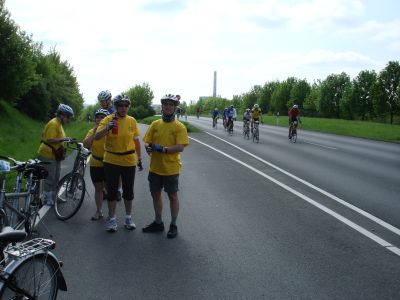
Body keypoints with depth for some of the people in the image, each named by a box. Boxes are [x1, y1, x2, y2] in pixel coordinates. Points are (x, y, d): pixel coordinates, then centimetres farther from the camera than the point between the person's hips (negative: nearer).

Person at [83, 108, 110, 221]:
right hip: (95, 164, 4)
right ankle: (98, 211, 25)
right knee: (98, 188, 13)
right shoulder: (92, 131, 3)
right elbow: (86, 145, -12)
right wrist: (95, 131, -16)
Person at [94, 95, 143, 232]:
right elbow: (97, 137, -17)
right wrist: (107, 128, -34)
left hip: (129, 161, 2)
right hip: (111, 161, -2)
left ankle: (128, 217, 27)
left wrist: (139, 159, 11)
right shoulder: (108, 119, -6)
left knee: (128, 191, 11)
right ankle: (112, 219, 19)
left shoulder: (132, 121, 1)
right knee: (112, 190, 7)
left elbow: (136, 141, 9)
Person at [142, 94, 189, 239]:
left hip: (171, 168, -5)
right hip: (155, 167, 5)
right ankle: (158, 222, 34)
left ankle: (173, 225, 23)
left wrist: (162, 149, -28)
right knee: (155, 194, 16)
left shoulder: (179, 127, -10)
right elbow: (147, 142, 4)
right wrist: (148, 147, -19)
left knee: (172, 196, 9)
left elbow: (180, 147, -19)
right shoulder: (155, 124, 4)